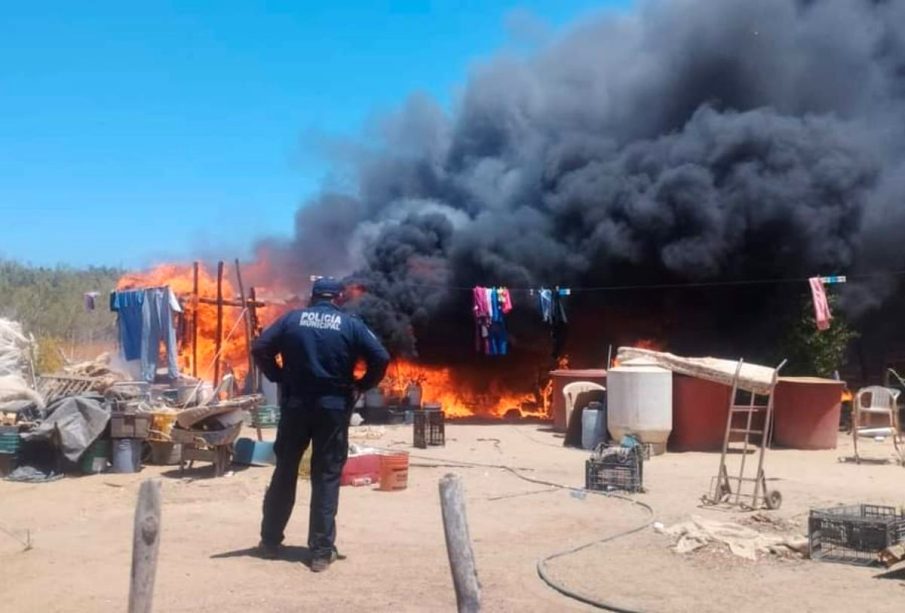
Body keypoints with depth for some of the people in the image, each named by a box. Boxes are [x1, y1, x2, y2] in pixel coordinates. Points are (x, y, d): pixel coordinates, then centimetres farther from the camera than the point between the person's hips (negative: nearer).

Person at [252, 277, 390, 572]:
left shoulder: (291, 319, 4)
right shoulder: (351, 324, 0)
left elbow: (260, 349, -3)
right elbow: (381, 358, -9)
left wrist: (279, 378, 7)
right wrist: (361, 386, 3)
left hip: (295, 405, 2)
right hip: (334, 407, -2)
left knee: (284, 472, 14)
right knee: (327, 477, 3)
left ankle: (270, 541, 23)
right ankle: (322, 551, 3)